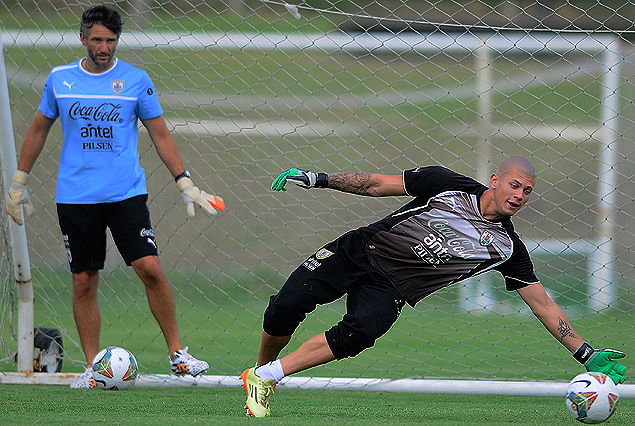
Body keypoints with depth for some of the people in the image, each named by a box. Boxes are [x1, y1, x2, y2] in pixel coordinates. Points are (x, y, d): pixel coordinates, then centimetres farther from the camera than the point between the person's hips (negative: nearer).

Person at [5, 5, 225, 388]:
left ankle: (177, 354, -3)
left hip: (127, 194, -1)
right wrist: (19, 182, 18)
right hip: (75, 196, 1)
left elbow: (160, 134, 7)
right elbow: (39, 129, 17)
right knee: (84, 282, 1)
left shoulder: (136, 80, 1)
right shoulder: (60, 79, 5)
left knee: (151, 269, -13)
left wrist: (185, 183, 0)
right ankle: (94, 367, 8)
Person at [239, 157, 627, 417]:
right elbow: (379, 184, -1)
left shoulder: (506, 248, -4)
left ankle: (266, 378, -20)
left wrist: (586, 354, -7)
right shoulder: (449, 185, -8)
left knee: (360, 332, -31)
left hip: (390, 289, 1)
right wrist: (319, 180, -6)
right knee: (285, 309, -15)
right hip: (358, 253, 0)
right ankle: (259, 369, 18)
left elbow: (543, 304, -1)